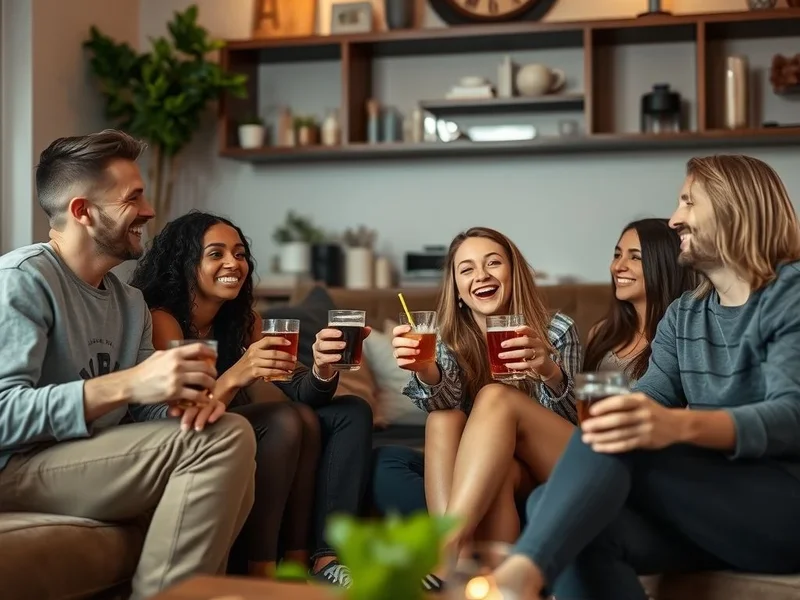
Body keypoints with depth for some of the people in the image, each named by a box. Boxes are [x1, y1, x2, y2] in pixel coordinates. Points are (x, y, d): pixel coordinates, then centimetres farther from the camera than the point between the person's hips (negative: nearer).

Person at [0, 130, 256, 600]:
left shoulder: (131, 302, 13)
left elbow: (141, 409, 9)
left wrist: (187, 397, -14)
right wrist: (125, 384, -31)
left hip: (92, 461, 8)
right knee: (222, 440, -20)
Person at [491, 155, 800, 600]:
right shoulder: (683, 316, 18)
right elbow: (649, 403, 5)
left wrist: (679, 425, -39)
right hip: (711, 515, 6)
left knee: (624, 444, -30)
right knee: (551, 505, -22)